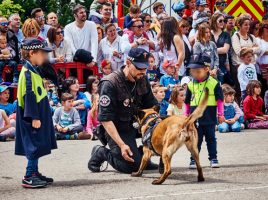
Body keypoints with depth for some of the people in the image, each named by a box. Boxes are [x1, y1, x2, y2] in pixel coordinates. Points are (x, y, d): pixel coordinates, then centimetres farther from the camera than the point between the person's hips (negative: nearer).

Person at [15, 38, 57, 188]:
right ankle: (29, 177, -5)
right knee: (35, 146, -8)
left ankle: (34, 173, 21)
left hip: (38, 115, 10)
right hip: (32, 116, -10)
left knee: (37, 146, 14)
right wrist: (34, 118, -23)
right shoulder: (28, 72, -17)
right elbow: (29, 95, -21)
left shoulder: (33, 70, 14)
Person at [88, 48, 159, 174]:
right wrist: (122, 145, -31)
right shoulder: (110, 84, -22)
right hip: (118, 130, -6)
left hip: (136, 123, 6)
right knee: (133, 166, -18)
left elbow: (152, 105, 6)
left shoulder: (142, 80, -3)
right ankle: (101, 153, 8)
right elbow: (105, 119, -24)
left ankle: (142, 155, 5)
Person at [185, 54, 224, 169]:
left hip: (209, 117, -2)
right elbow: (187, 102, 12)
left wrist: (220, 114, -3)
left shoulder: (214, 83, -5)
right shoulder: (191, 85, 4)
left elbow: (220, 99, -1)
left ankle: (213, 158, 14)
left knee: (210, 138, 7)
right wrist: (186, 115, 13)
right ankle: (194, 159, 10)